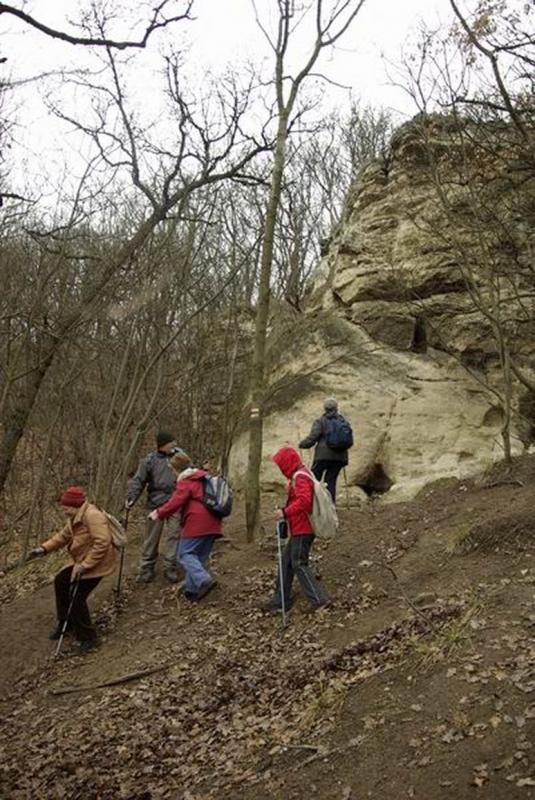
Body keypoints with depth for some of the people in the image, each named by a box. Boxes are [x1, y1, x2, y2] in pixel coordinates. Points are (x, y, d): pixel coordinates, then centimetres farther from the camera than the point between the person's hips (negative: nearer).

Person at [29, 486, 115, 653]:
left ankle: (88, 637, 4)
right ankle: (65, 622, 33)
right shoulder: (75, 518, 6)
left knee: (77, 596, -13)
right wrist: (44, 548, 3)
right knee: (60, 581, 17)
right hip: (81, 561, 11)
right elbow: (63, 536, 18)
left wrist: (85, 565, -29)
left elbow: (102, 543, -33)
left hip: (96, 564, -11)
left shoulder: (92, 515, -28)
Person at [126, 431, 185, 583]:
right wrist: (131, 497, -14)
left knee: (173, 535, 1)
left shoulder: (179, 455, 8)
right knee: (152, 536, 4)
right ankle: (147, 568, 14)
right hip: (156, 502, -2)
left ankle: (170, 568, 10)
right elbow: (138, 480, -3)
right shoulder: (150, 460, -1)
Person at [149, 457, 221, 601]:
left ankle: (204, 580, -20)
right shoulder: (204, 478, 22)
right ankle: (192, 589, 14)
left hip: (197, 524, -9)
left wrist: (159, 513, -5)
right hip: (212, 525, 9)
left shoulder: (185, 482, -7)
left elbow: (176, 502, -16)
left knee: (185, 554, -3)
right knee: (200, 557, 13)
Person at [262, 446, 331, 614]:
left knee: (299, 564, -8)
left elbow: (304, 500, -30)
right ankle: (280, 600, 21)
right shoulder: (299, 476, 16)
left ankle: (319, 599, -6)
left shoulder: (300, 478, -16)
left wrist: (285, 512, -32)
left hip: (303, 530, -10)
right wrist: (286, 512, 13)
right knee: (286, 562, 14)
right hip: (299, 529, 10)